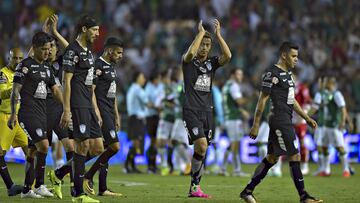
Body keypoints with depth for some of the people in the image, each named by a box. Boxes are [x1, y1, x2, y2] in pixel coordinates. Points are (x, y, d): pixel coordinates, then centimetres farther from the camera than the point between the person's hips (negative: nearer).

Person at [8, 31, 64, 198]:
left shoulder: (47, 68, 16)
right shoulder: (25, 65, -6)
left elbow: (56, 91, 19)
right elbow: (15, 90, -8)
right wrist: (13, 114, -12)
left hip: (41, 114, 8)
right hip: (28, 114, -8)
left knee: (34, 151, 9)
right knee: (43, 145, -19)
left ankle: (27, 189, 13)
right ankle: (40, 185, -11)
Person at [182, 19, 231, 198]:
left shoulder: (212, 62, 11)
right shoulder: (189, 61, 1)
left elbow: (228, 56, -8)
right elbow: (190, 52, -24)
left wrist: (218, 34, -9)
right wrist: (201, 32, -14)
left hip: (207, 111, 5)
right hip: (191, 111, -5)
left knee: (202, 150, 4)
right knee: (201, 146, -19)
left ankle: (194, 188, 10)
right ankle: (195, 185, -9)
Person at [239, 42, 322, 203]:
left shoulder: (287, 73, 17)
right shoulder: (272, 74, -12)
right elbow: (262, 100, -12)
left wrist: (306, 118, 20)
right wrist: (256, 125, -13)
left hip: (286, 120, 10)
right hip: (280, 121, -10)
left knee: (272, 158, 12)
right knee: (294, 156, -8)